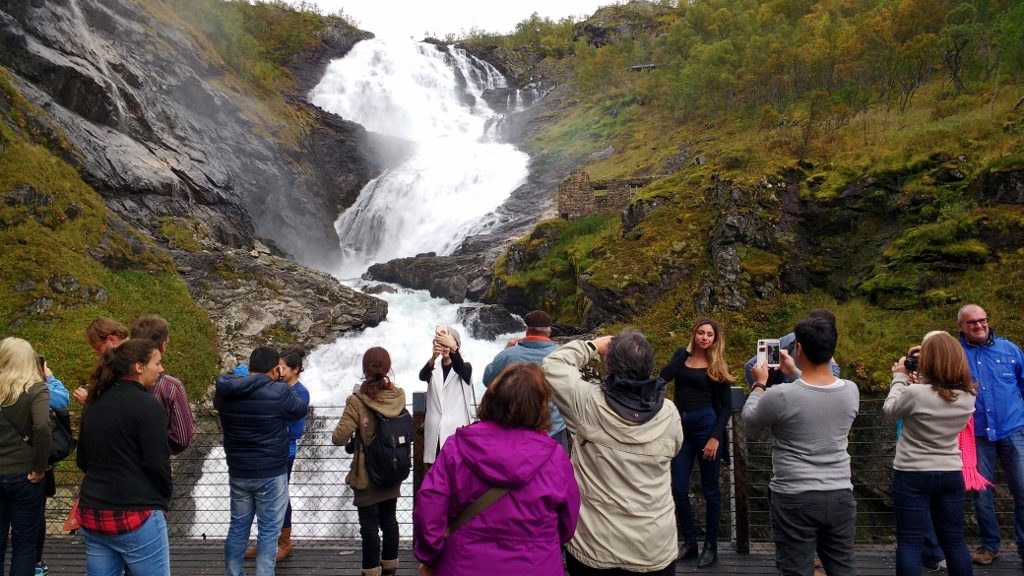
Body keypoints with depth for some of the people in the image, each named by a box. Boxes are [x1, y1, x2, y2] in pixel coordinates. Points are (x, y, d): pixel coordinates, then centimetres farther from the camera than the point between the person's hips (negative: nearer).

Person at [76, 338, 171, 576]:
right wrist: (163, 500, 1)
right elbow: (156, 463, -14)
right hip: (135, 515, -7)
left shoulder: (95, 403, 9)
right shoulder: (147, 405, -13)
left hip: (92, 513, 7)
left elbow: (82, 459, 17)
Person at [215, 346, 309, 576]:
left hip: (238, 472, 5)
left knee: (238, 526, 19)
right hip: (271, 473, -5)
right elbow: (300, 409, -2)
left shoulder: (225, 392, -5)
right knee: (269, 530, 7)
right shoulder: (280, 392, -20)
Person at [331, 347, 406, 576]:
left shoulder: (357, 401, -20)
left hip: (367, 475, -5)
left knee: (369, 524, 5)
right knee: (389, 519, 18)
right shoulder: (399, 396, -5)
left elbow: (339, 438, -22)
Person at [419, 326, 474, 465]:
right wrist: (433, 357, -33)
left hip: (458, 432, -3)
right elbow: (422, 376, -10)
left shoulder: (466, 367, 7)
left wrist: (452, 349, -40)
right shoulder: (434, 371, 14)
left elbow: (460, 368, -18)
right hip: (435, 434, 3)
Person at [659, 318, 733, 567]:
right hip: (680, 427, 3)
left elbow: (726, 407, -3)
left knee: (709, 489, 5)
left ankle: (711, 546, 18)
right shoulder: (681, 355, 8)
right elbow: (664, 377, -11)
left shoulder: (718, 366, 0)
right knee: (678, 489, 5)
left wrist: (715, 437, -13)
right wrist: (686, 350, -5)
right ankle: (689, 542, 21)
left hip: (706, 425, -3)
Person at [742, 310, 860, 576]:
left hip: (795, 499, -4)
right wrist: (796, 373, 30)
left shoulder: (780, 396, -19)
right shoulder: (851, 391, -4)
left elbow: (749, 419, 1)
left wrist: (759, 384, 16)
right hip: (840, 496, 5)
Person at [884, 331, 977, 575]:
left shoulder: (916, 393, -21)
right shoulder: (968, 396, -4)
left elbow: (890, 409, -3)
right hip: (951, 474, 5)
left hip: (912, 475, -5)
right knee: (955, 541, 16)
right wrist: (918, 379, 10)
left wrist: (900, 377, 8)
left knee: (909, 543, 2)